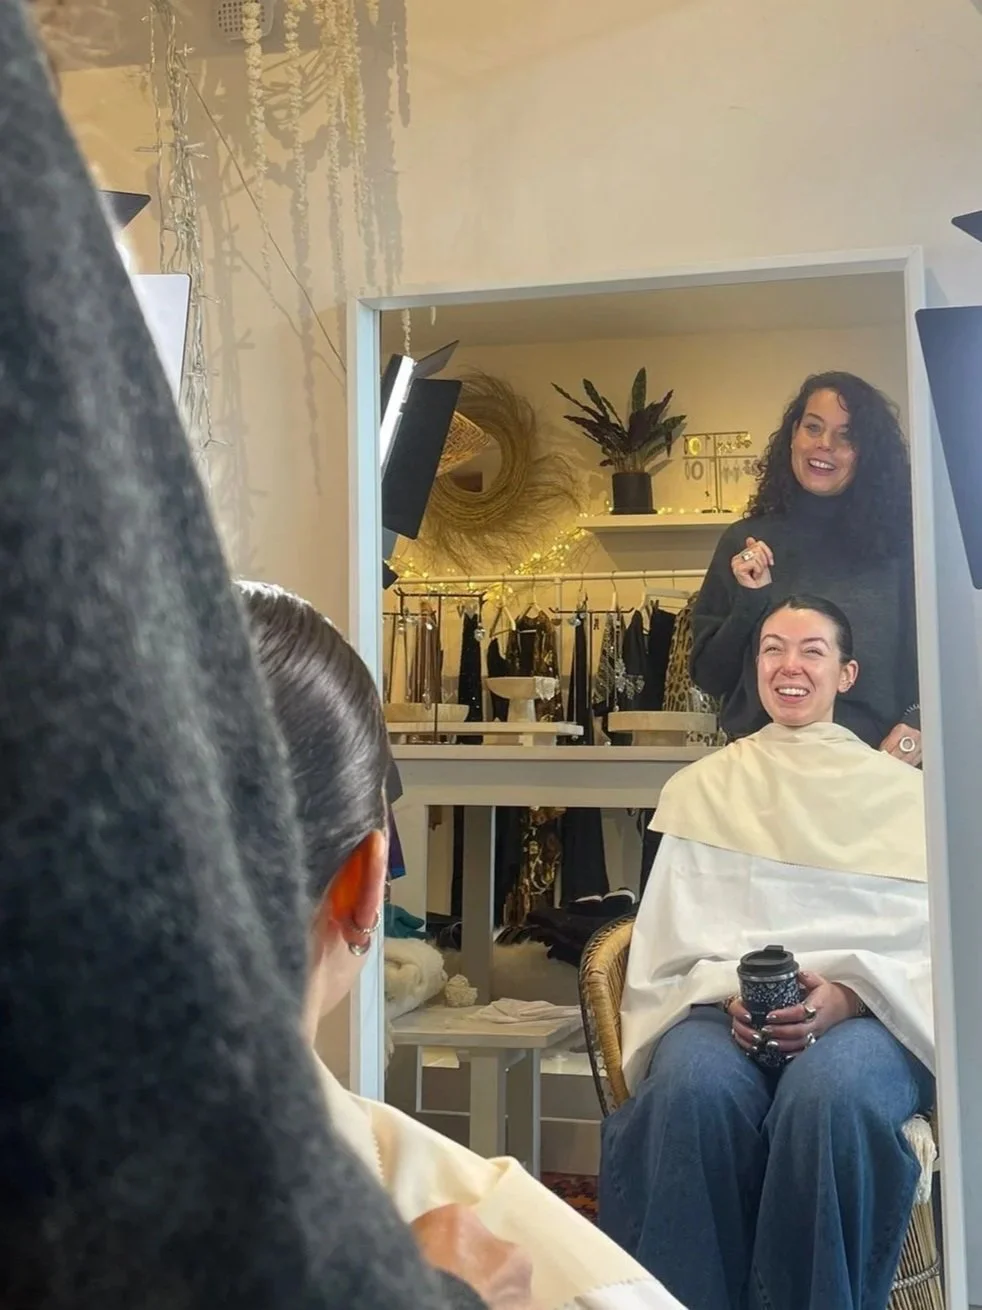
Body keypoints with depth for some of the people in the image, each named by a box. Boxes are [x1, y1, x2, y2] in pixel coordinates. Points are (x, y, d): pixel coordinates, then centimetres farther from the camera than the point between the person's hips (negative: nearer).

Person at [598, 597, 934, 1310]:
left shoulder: (905, 791, 17)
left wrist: (846, 995, -12)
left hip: (869, 1015, 0)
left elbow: (937, 946, 7)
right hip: (724, 1008, 1)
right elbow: (672, 941, 11)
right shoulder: (703, 788, 18)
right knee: (692, 1089, -36)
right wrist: (730, 993, -11)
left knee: (828, 1095, -37)